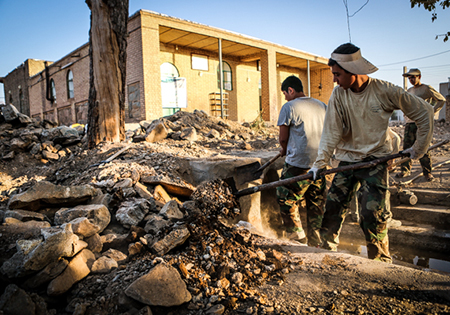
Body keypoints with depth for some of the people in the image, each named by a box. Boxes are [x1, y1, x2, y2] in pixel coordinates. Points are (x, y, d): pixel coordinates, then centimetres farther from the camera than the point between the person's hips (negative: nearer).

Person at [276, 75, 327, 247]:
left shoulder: (289, 107, -6)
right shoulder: (322, 106, 13)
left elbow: (283, 138, -5)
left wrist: (284, 150, 18)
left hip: (298, 164, -7)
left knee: (287, 201, 7)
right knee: (316, 205, 15)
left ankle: (298, 240, 9)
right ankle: (316, 242, 25)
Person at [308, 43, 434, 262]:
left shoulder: (384, 91, -12)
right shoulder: (339, 94, -6)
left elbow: (425, 112, -2)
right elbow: (331, 131, -8)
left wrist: (419, 148, 2)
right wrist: (320, 162, -17)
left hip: (376, 159, -3)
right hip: (347, 159, 3)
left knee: (372, 214, -11)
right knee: (332, 208, 2)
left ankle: (381, 264, 9)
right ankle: (326, 251, 21)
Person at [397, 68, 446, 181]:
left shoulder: (427, 89, 1)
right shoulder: (409, 90, 17)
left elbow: (441, 100, 4)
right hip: (409, 122, 5)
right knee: (407, 146, 3)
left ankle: (427, 172, 1)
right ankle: (405, 170, 9)